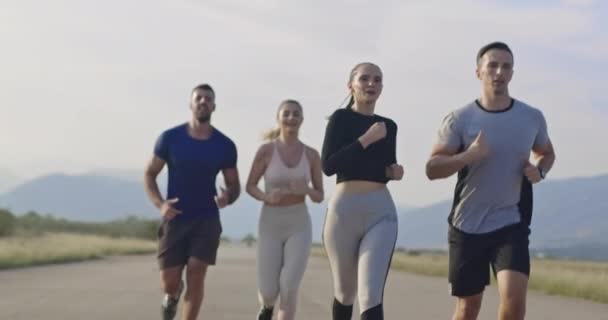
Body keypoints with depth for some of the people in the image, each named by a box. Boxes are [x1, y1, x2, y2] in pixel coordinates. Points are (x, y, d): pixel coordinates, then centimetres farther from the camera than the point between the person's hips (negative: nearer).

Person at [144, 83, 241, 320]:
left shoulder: (225, 146, -4)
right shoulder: (170, 138, -6)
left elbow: (235, 186, 6)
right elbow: (149, 174, 2)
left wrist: (227, 197, -20)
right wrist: (159, 204, -16)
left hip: (207, 220, 0)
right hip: (175, 219, 0)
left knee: (196, 274, -17)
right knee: (168, 282, -2)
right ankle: (173, 294, 39)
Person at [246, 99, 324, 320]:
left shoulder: (312, 155, 0)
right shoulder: (266, 150, -7)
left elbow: (319, 197, 5)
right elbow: (250, 187, 2)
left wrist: (306, 190, -20)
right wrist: (267, 197, -20)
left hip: (299, 227, 1)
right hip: (270, 226, 0)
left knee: (289, 288, -16)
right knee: (268, 293, 2)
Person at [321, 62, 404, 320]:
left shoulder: (389, 126, 13)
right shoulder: (341, 118, 1)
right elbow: (328, 165, -11)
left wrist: (395, 172, 5)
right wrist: (365, 140, -15)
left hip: (381, 211, 2)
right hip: (344, 209, -2)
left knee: (371, 295, -13)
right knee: (345, 292, 13)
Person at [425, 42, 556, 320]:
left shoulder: (532, 118, 1)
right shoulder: (459, 120, -6)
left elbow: (547, 153, 20)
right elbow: (432, 169, -8)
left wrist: (540, 171, -3)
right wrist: (469, 155, -25)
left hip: (511, 223, 1)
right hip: (467, 225, -1)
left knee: (514, 296, -20)